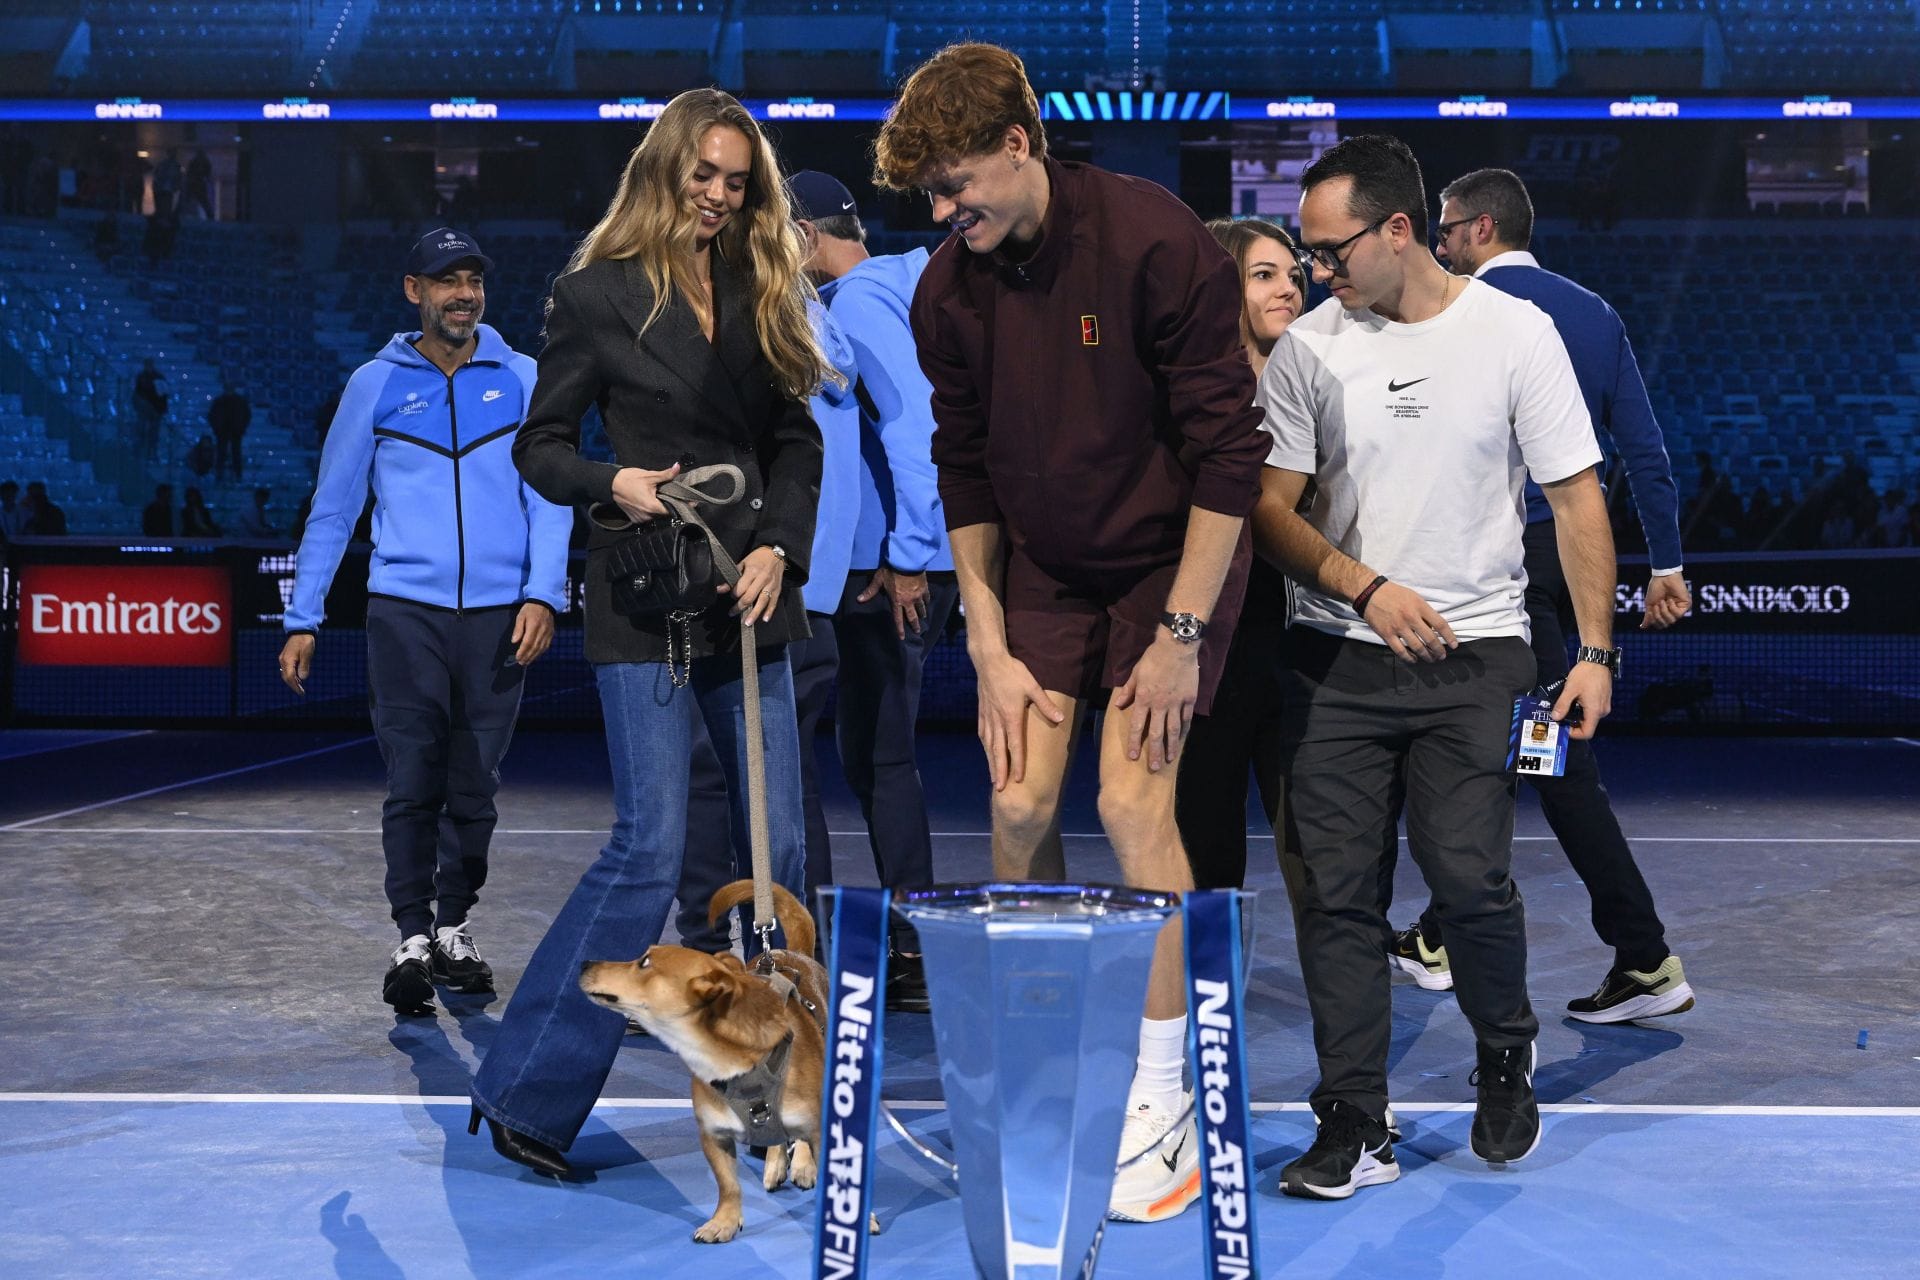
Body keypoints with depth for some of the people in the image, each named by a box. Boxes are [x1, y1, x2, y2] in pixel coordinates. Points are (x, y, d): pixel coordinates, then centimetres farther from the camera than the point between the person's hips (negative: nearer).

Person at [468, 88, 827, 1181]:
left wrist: (779, 548, -4)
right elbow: (540, 445, 2)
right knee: (651, 847, -12)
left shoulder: (764, 293, 12)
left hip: (750, 596, 5)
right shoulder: (599, 293, -2)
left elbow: (798, 440, 12)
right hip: (644, 600, -5)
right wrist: (613, 483, -18)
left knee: (782, 843, 5)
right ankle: (526, 1095, -2)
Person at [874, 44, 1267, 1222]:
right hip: (1043, 566, 5)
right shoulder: (950, 289, -7)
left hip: (1173, 556, -5)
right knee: (1022, 803, -3)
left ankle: (1162, 1104, 0)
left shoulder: (1155, 243, -23)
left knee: (1132, 801, -13)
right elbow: (965, 473, 3)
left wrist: (1181, 633, -19)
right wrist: (991, 647, 0)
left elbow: (1229, 450, -19)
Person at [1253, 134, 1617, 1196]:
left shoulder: (1514, 332, 0)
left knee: (1468, 878, -10)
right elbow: (1270, 509, 4)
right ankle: (1354, 1128, 6)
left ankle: (1505, 1052, 20)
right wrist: (1368, 588, -12)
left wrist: (1596, 650, -4)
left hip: (1475, 653, -2)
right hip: (1333, 662, 2)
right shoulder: (1307, 347, 3)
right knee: (1335, 891, -3)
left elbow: (1576, 498, 2)